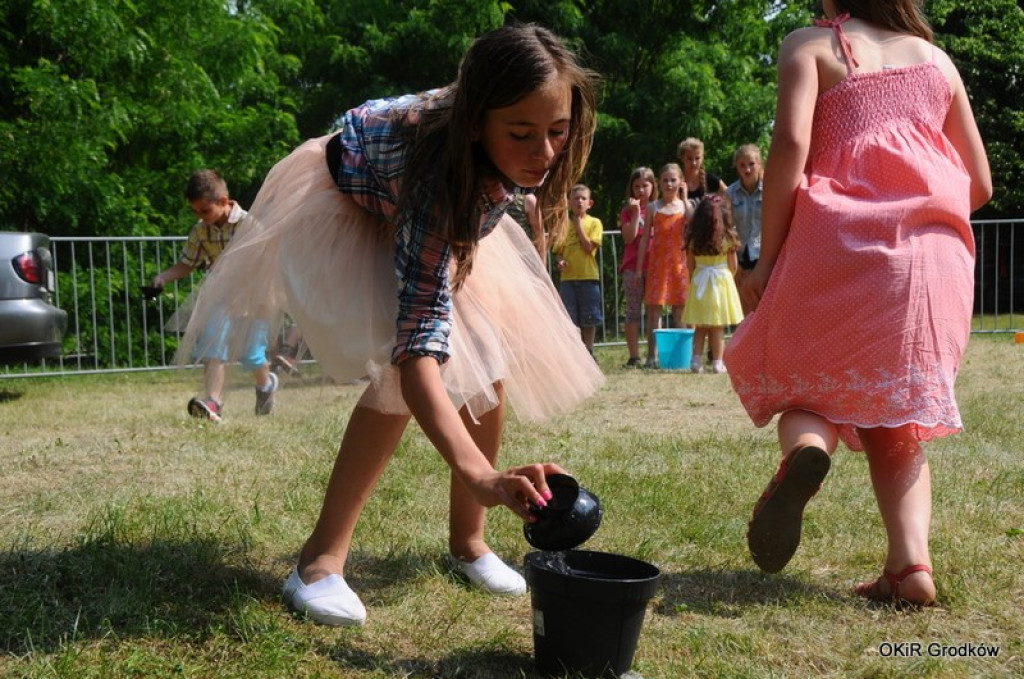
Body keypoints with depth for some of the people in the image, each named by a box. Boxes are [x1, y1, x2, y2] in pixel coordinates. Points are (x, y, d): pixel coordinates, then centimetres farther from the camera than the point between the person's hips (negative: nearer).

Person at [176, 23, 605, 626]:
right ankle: (321, 560, -18)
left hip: (450, 212, 7)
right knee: (402, 367, -27)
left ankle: (467, 541, 10)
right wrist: (481, 474, -67)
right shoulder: (441, 173, -46)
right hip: (347, 203, -6)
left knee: (491, 367, -5)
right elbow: (419, 347, -53)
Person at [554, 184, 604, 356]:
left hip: (588, 277, -2)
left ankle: (588, 352, 18)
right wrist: (560, 261, -10)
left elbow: (589, 247, -11)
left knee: (589, 319, 5)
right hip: (568, 277, 2)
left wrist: (579, 224, -6)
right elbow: (559, 249, 11)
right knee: (569, 320, 2)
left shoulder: (594, 222, 2)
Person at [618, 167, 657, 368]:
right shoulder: (627, 211, 8)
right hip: (633, 266, -1)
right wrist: (636, 213, -9)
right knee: (633, 311, -2)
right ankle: (634, 356, 0)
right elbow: (628, 237, -7)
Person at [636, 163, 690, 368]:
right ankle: (652, 355, 2)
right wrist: (640, 267, 1)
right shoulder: (653, 208, 5)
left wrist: (684, 199, -10)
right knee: (653, 309, -1)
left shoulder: (685, 206, 5)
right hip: (657, 263, 0)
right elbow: (645, 239, 6)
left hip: (679, 263, 0)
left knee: (679, 309, 5)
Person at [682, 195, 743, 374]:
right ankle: (717, 362, 4)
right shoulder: (727, 237, -8)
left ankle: (696, 360, 6)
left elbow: (690, 265, 2)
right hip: (721, 280, -2)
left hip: (699, 282, 2)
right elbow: (733, 266, -2)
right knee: (718, 327, 2)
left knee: (700, 326, 9)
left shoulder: (694, 238, -2)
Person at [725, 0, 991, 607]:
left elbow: (791, 142, -10)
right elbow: (980, 183, 17)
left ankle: (806, 449, -23)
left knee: (805, 382, 12)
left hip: (837, 244, -3)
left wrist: (767, 256, -5)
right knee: (898, 418, 13)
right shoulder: (936, 58, 20)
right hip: (935, 255, 4)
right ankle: (912, 563, -5)